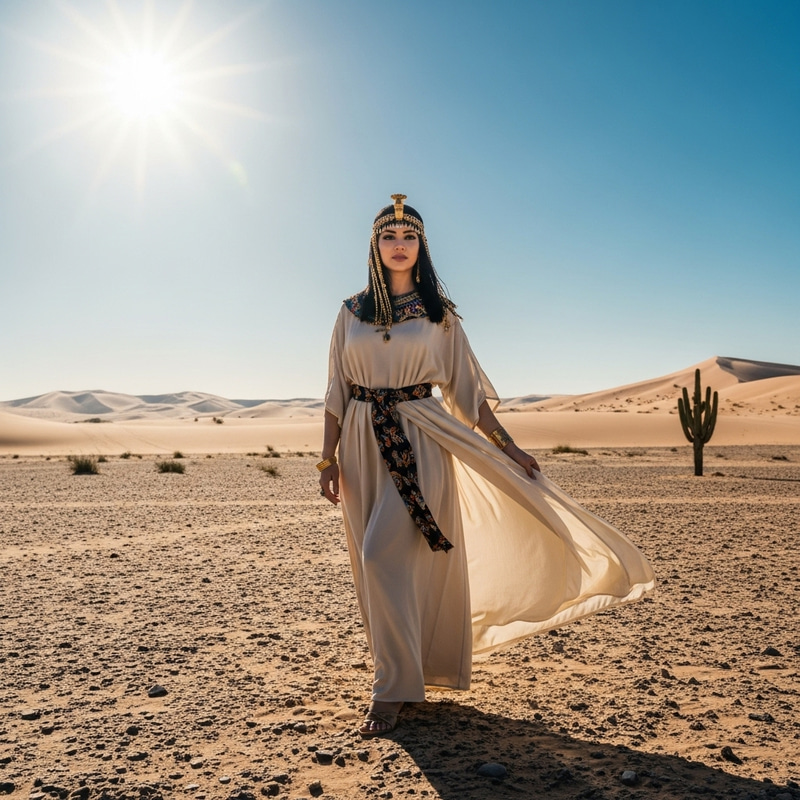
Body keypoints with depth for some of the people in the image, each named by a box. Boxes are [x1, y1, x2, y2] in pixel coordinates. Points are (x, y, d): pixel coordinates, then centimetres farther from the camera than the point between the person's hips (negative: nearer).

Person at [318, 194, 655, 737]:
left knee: (384, 556, -16)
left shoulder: (438, 313, 4)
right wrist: (328, 459, 2)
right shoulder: (353, 312, 9)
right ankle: (404, 674, 28)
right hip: (364, 444, 3)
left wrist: (507, 447, 2)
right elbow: (337, 392, 8)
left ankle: (393, 690, -1)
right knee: (379, 569, 8)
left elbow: (467, 388, 6)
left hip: (419, 439, -3)